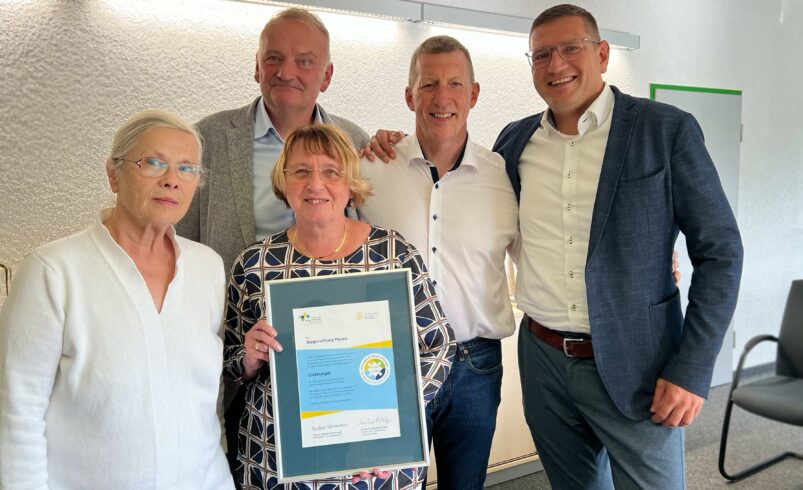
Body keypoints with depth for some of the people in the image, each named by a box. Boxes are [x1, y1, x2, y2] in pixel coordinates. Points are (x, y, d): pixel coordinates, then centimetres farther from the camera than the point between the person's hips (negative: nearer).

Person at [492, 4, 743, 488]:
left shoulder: (667, 129, -7)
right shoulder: (515, 140, 4)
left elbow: (719, 252, -7)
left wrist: (692, 371, -12)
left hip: (634, 366, -3)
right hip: (543, 360, 4)